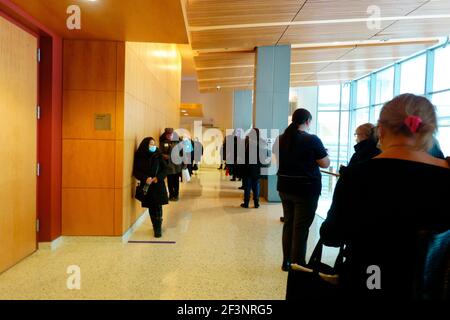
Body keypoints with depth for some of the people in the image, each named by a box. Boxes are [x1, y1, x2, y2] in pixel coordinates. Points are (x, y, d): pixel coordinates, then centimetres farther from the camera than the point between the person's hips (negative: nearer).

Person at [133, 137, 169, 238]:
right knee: (151, 207, 8)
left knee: (158, 206, -4)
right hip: (146, 186, 1)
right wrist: (145, 178, -18)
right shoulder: (139, 157, -1)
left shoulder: (158, 156, 1)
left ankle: (158, 228, 2)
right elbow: (136, 171, -3)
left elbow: (165, 169, 3)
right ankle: (156, 226, 24)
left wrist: (158, 178, -14)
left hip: (158, 185, 0)